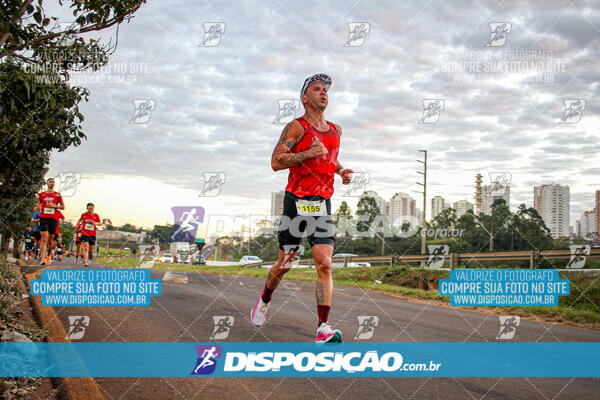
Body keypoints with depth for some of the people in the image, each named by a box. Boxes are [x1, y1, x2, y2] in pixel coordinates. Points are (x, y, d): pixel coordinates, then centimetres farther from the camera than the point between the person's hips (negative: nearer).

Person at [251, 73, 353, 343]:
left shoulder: (335, 131, 15)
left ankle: (323, 328, -11)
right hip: (296, 202, -4)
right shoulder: (296, 127, -4)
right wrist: (307, 154, -22)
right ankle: (265, 300, 38)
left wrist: (341, 171, 14)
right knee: (285, 264, 8)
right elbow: (276, 162, -11)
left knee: (325, 265, -10)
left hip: (323, 204, 4)